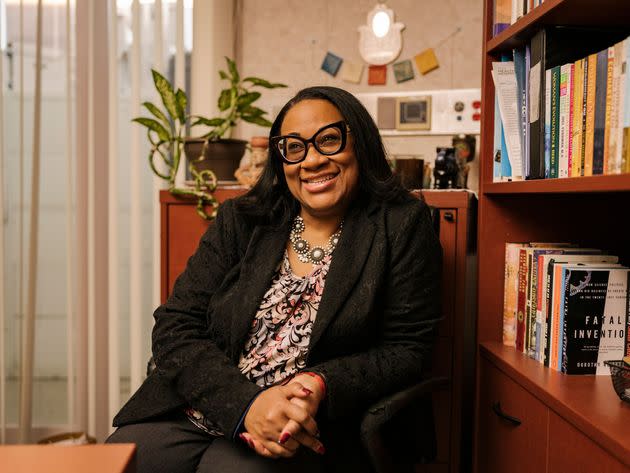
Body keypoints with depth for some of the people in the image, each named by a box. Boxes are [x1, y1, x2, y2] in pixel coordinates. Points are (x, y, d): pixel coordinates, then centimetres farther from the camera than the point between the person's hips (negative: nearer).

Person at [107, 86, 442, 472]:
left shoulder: (401, 227, -1)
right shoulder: (239, 222, 6)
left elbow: (405, 351, -2)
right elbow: (174, 327, -1)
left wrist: (320, 386, -20)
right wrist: (244, 402, -18)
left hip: (302, 436, -3)